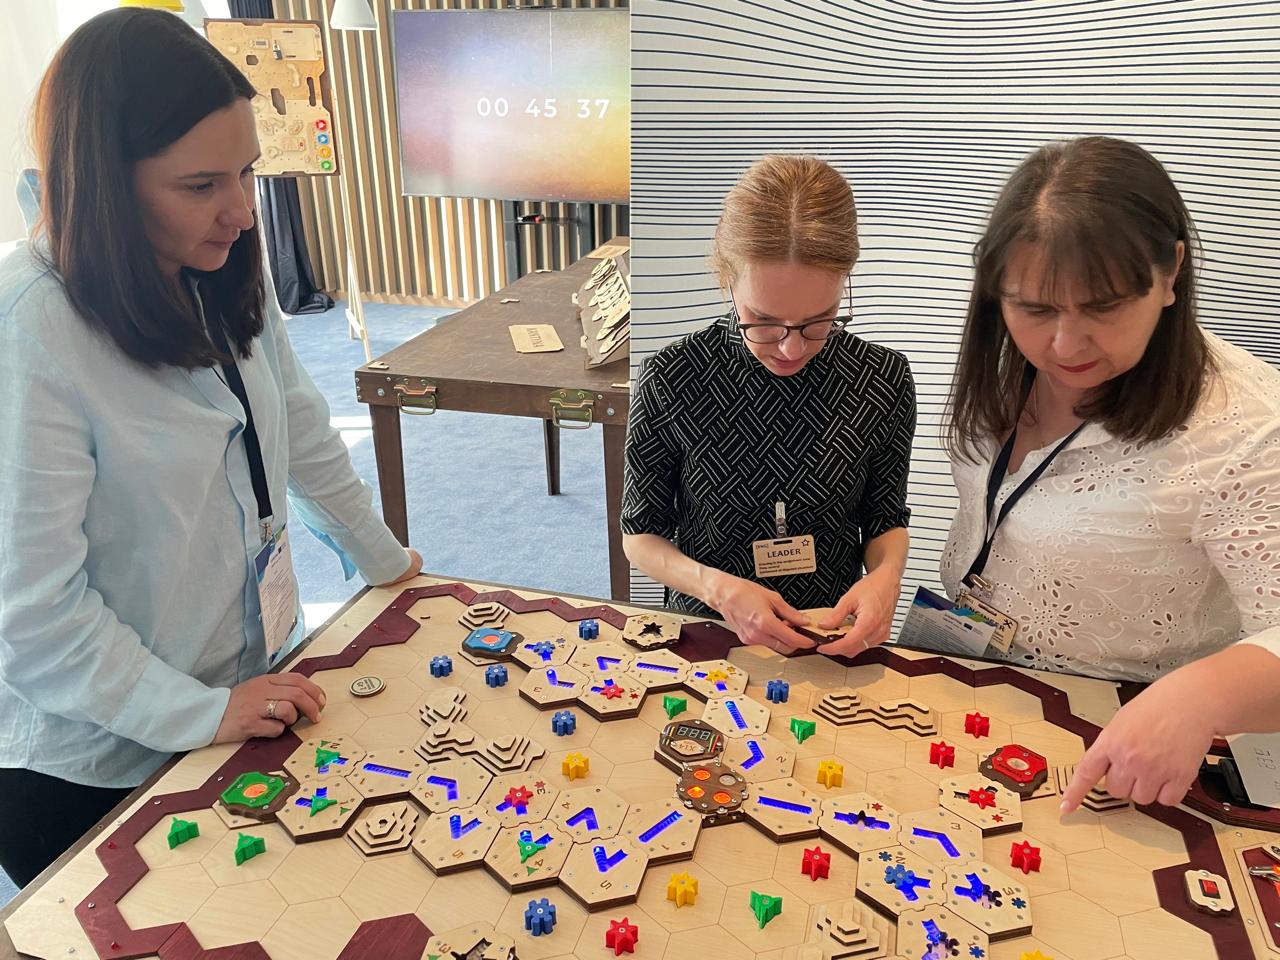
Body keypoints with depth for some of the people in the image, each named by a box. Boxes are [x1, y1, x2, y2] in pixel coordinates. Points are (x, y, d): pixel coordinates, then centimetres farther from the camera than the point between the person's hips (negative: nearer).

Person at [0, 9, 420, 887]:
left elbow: (303, 434, 8)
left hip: (252, 694, 6)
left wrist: (383, 558, 14)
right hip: (94, 773, -6)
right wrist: (202, 714, -21)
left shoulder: (224, 278, -4)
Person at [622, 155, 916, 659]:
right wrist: (719, 588, -18)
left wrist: (885, 575, -13)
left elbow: (885, 520, 7)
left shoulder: (884, 379, -6)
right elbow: (641, 531, -2)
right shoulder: (669, 380, -12)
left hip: (836, 639, 2)